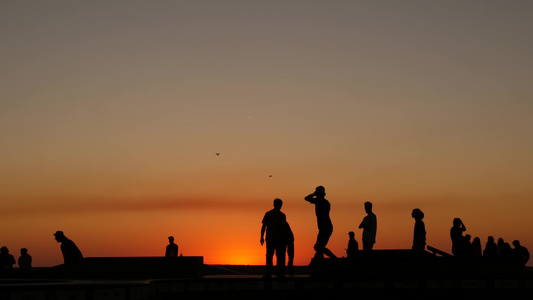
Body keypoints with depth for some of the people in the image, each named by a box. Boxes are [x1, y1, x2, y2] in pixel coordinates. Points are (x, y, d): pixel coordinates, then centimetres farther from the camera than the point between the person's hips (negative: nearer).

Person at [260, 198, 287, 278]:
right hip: (280, 238, -2)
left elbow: (263, 226, 1)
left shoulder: (268, 214, 4)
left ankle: (268, 273, 1)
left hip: (269, 238, 2)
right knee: (280, 256, 3)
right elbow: (285, 228, -2)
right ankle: (279, 273, 0)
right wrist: (285, 239, 6)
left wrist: (262, 237, 7)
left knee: (269, 256, 5)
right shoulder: (282, 215, -1)